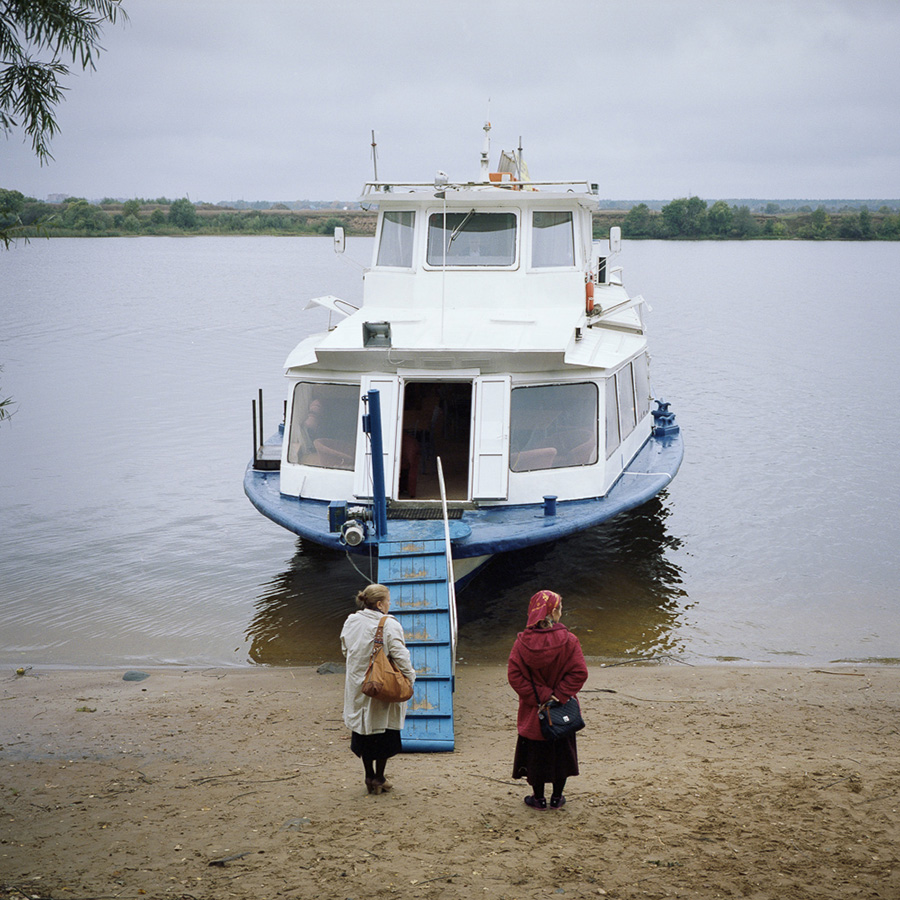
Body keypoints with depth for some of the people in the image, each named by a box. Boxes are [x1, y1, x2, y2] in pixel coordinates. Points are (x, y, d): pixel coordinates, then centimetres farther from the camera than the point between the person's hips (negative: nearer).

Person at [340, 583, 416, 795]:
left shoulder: (351, 622, 2)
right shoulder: (389, 625, -16)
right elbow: (400, 656, -17)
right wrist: (409, 677, -4)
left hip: (358, 687, 5)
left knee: (364, 732, 14)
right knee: (384, 733, 8)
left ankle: (369, 777, 21)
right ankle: (379, 779, 14)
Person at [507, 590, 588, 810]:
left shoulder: (522, 642, -14)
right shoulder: (567, 641, -17)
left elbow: (514, 675, -14)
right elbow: (579, 672, -18)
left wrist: (538, 696, -10)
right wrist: (559, 695, -12)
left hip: (533, 711, 0)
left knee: (535, 751, 16)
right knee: (561, 750, 18)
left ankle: (538, 798, 27)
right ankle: (557, 798, 28)